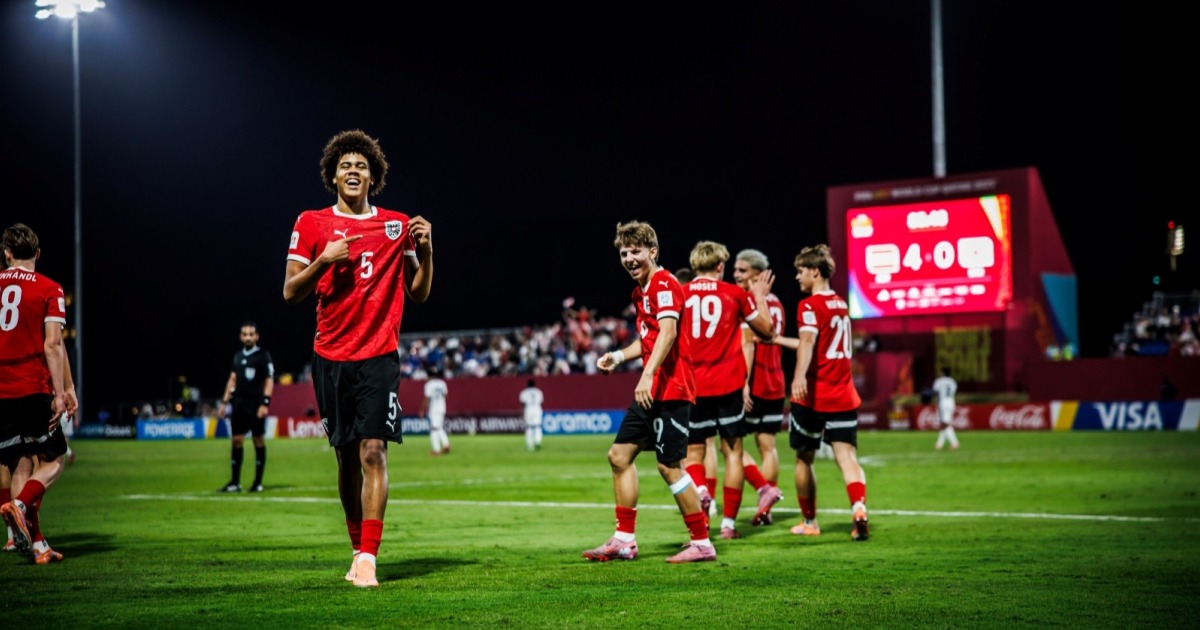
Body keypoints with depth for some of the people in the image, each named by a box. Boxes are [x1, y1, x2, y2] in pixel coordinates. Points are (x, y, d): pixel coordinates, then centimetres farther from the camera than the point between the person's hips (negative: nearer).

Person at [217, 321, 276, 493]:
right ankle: (235, 482, 7)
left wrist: (265, 403, -15)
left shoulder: (263, 356, -3)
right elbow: (232, 380, 19)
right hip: (239, 403, 5)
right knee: (236, 440, 3)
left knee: (258, 440, -1)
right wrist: (224, 401, 13)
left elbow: (269, 381, -6)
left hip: (256, 404, -5)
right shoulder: (237, 356, 15)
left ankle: (258, 482, 5)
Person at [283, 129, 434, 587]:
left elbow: (418, 293, 12)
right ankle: (358, 550, 20)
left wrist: (425, 250, -4)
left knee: (373, 452, -13)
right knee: (347, 457, 7)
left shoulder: (397, 225, 8)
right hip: (331, 356, 1)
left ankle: (367, 559, -15)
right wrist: (324, 260, -13)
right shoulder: (312, 223, 6)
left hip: (379, 355, -1)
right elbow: (290, 292, 3)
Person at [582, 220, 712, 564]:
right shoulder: (641, 290, 17)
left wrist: (648, 375, -36)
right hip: (651, 391, 10)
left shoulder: (663, 283, -12)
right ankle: (624, 540, 15)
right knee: (619, 455, 10)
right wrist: (619, 356, 15)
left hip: (671, 390, -10)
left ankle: (701, 542, 3)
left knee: (669, 466, -8)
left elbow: (668, 332, -26)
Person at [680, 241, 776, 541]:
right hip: (728, 384, -1)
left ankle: (699, 489, -21)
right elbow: (766, 330, 11)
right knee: (732, 451, 8)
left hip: (692, 385, 1)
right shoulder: (735, 293, 1)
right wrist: (760, 296, 24)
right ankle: (729, 522, 6)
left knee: (693, 451, 10)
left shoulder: (679, 294, 1)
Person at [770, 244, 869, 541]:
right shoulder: (841, 304, 17)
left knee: (804, 458, 12)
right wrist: (776, 340, 36)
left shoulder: (810, 306, -8)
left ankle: (809, 522, 21)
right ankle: (859, 509, -28)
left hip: (813, 396, -6)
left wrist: (799, 376, -43)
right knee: (847, 456, -4)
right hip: (844, 396, 6)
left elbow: (808, 340, -28)